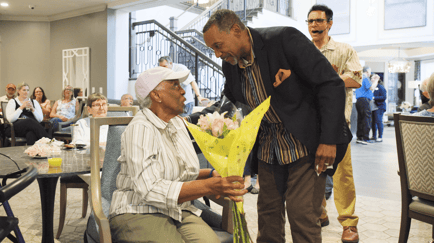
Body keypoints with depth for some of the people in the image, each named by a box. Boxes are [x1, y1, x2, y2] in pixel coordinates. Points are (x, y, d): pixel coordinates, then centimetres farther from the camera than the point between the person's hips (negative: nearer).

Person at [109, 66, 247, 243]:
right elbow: (150, 190, -23)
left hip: (179, 212, 6)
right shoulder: (140, 129, -14)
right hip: (140, 215, -6)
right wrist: (209, 186, -28)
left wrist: (213, 174, 1)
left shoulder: (177, 124, 14)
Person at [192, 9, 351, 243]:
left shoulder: (285, 39, -19)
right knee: (268, 213, 15)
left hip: (305, 145, -6)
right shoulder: (231, 65, 1)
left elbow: (331, 84, -18)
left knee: (301, 215, -5)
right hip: (268, 150, 6)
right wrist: (191, 120, 3)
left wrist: (329, 140, -21)